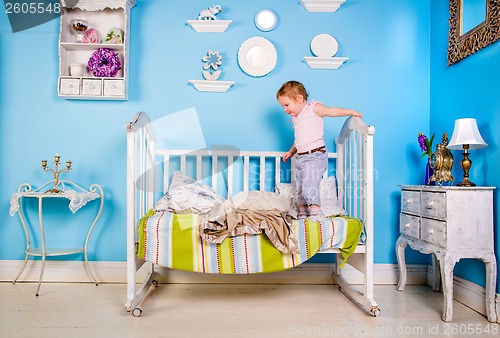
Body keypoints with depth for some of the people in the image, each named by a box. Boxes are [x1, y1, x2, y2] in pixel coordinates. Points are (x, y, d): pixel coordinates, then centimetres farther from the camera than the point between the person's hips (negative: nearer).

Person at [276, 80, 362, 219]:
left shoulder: (314, 108, -3)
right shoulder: (296, 118, 18)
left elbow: (332, 111, -2)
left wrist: (351, 112, -7)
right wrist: (291, 151, 29)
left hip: (315, 156, -8)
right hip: (300, 157, 8)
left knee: (309, 185, -20)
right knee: (300, 189, 10)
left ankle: (316, 212, -15)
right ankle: (303, 213, 20)